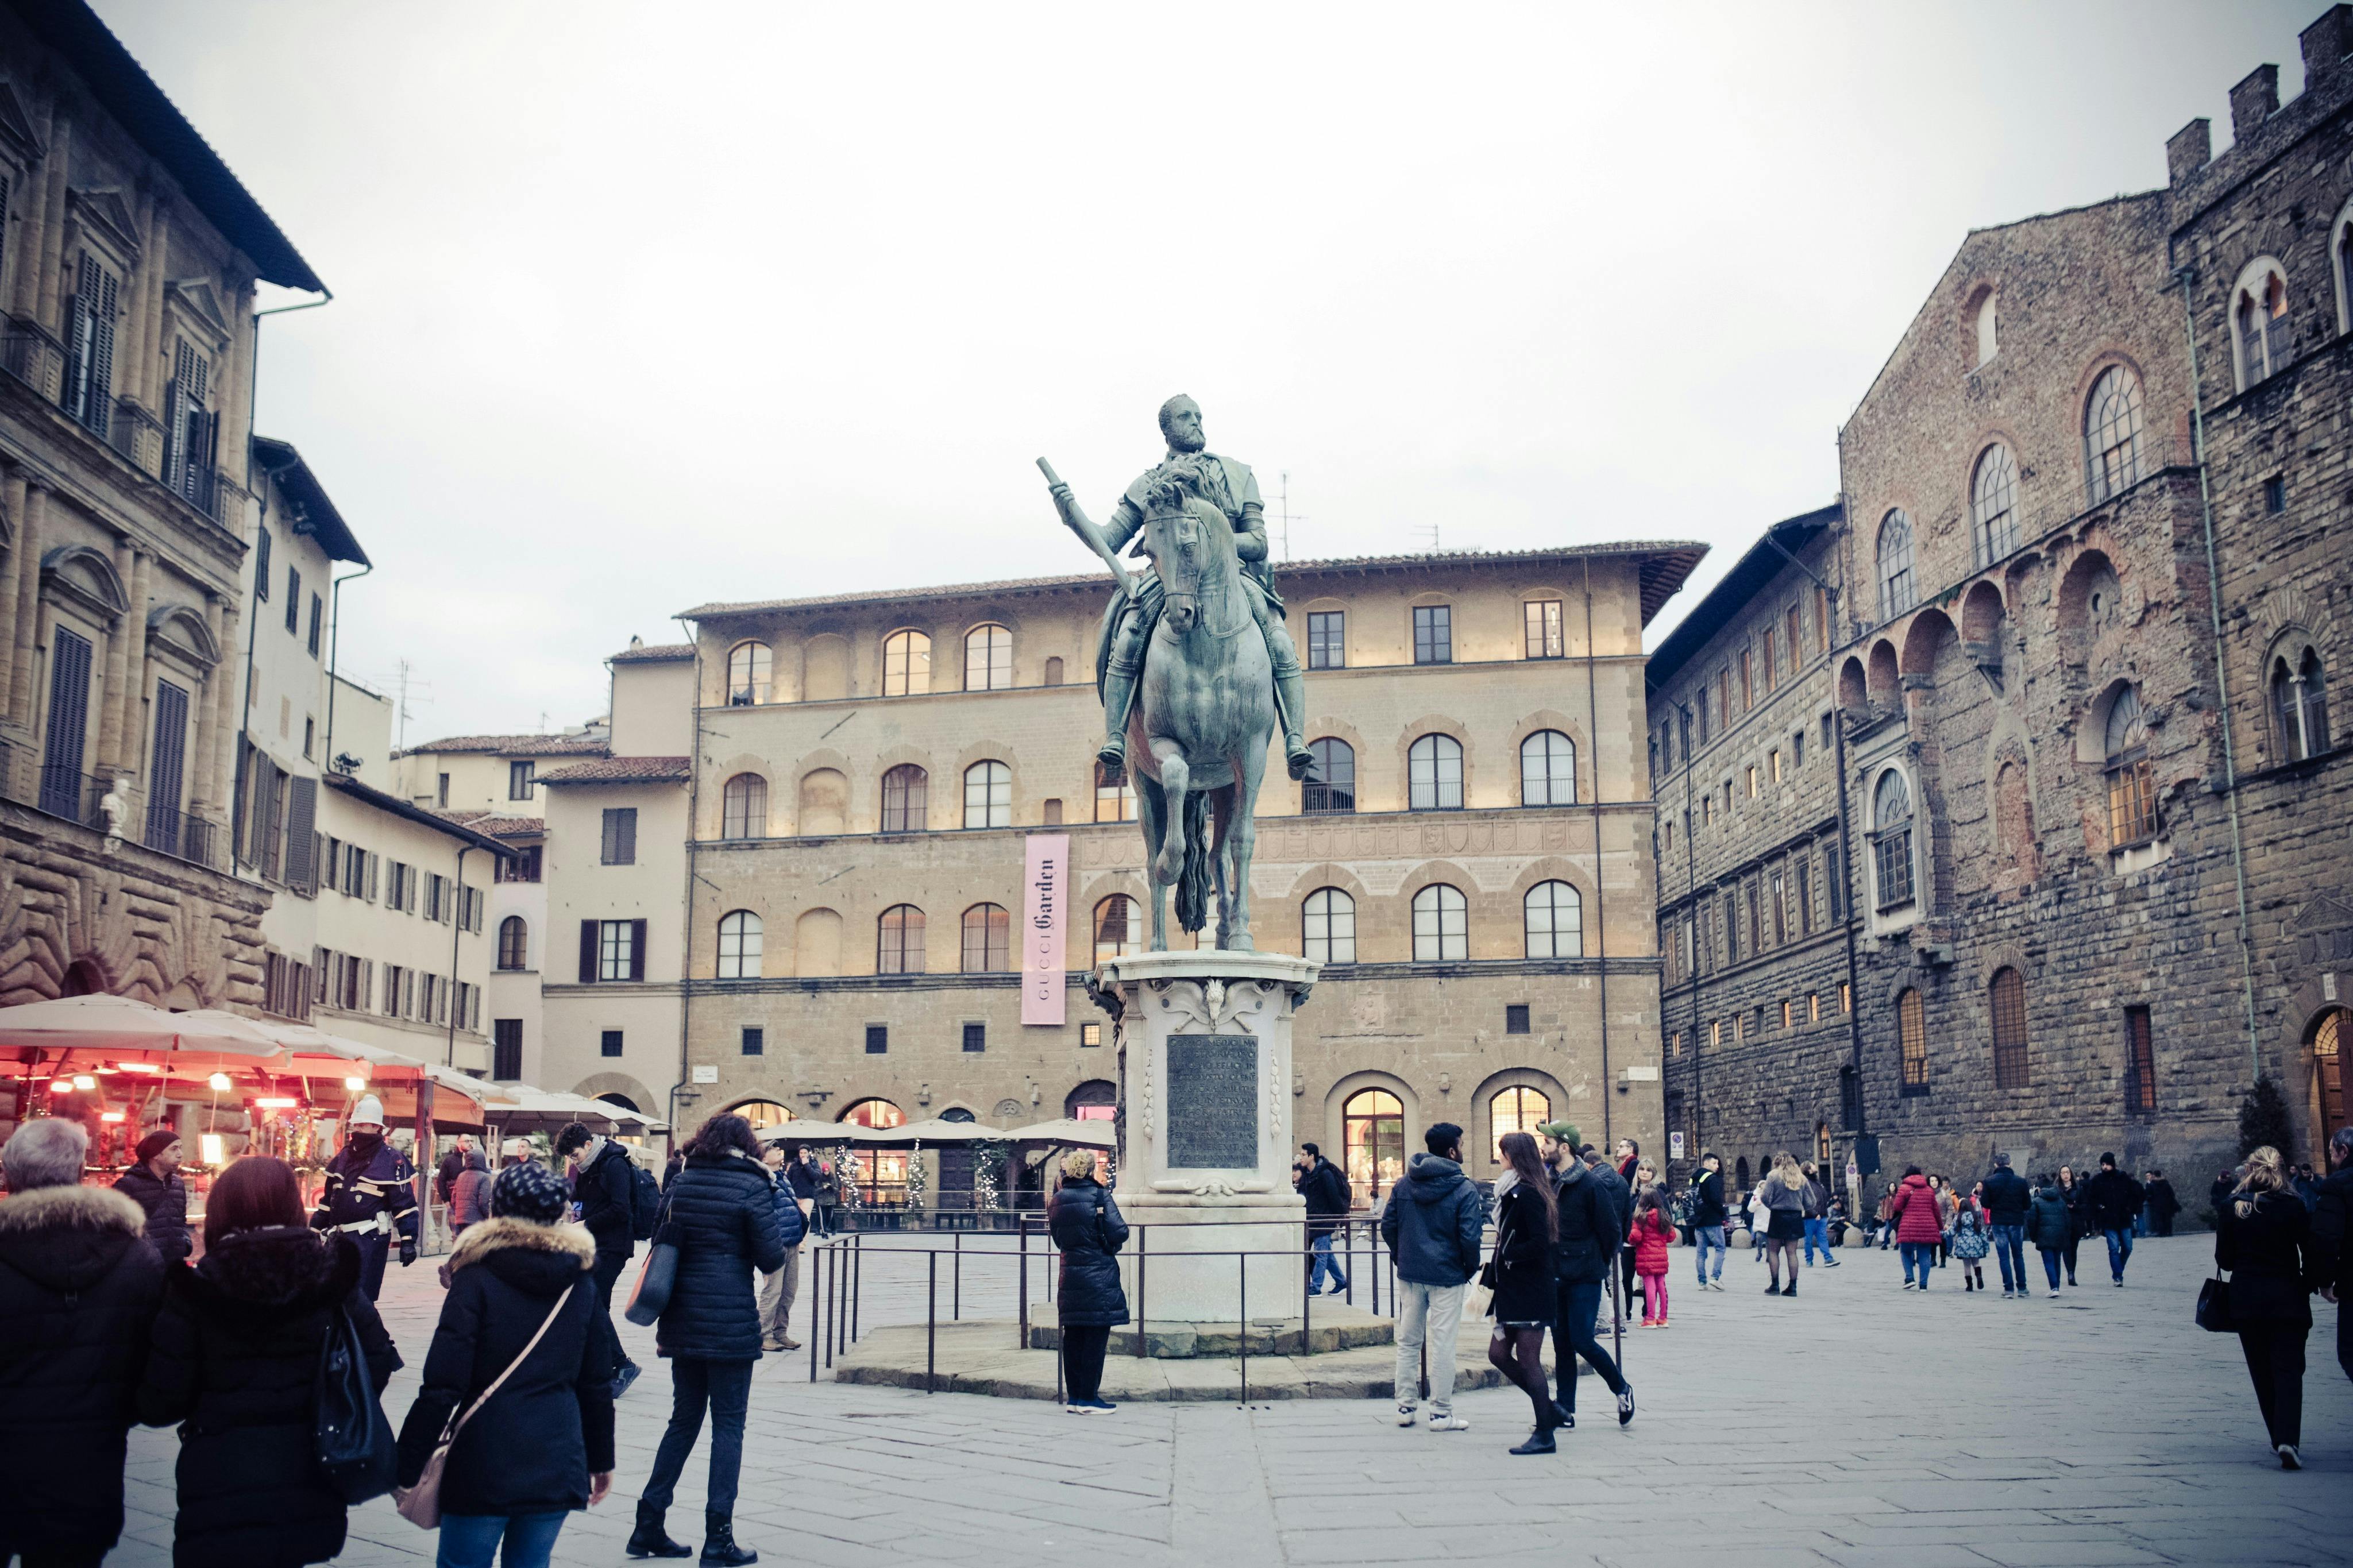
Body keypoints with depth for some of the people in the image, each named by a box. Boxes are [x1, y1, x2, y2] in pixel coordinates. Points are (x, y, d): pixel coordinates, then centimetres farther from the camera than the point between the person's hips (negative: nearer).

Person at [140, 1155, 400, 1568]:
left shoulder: (196, 1291, -10)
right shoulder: (332, 1276, -6)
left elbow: (160, 1404, -9)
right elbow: (377, 1365, -4)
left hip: (221, 1487, -3)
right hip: (309, 1489, 3)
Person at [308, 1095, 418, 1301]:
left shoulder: (391, 1159, -6)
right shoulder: (343, 1156, 13)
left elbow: (405, 1204, -9)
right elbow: (328, 1199, 22)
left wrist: (408, 1240, -14)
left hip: (370, 1237, -7)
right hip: (340, 1236, 7)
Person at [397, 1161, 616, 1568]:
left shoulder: (477, 1278, -7)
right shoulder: (580, 1281, 6)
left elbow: (443, 1384, -12)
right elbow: (597, 1382, 11)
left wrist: (409, 1465, -6)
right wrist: (601, 1459, 19)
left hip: (485, 1465, -3)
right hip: (557, 1465, 4)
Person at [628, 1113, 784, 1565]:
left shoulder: (681, 1183, 7)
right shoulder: (752, 1186, -8)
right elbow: (771, 1259, -8)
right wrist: (785, 1241, 11)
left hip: (683, 1320, 5)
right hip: (731, 1320, -5)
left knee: (684, 1419, 16)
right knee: (728, 1425, 2)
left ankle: (649, 1526, 18)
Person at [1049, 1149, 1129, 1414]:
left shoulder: (1057, 1200, 6)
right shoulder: (1099, 1195, -10)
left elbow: (1057, 1238, 14)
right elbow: (1119, 1233, -16)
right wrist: (1113, 1242, 5)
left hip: (1070, 1274, 6)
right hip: (1099, 1276, -6)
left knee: (1073, 1338, 11)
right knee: (1096, 1337, 1)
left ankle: (1073, 1396, 16)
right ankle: (1088, 1398, 3)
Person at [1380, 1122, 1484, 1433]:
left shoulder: (1402, 1185, 3)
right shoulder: (1464, 1190, -12)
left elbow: (1387, 1226, 5)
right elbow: (1470, 1238, -16)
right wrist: (1471, 1268, 1)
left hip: (1409, 1275, 5)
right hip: (1447, 1277, -5)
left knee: (1408, 1341, 13)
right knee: (1443, 1345, 2)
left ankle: (1406, 1407, 17)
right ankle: (1441, 1413, 6)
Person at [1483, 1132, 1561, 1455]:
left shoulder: (1527, 1194, -17)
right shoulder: (1513, 1192, 14)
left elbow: (1539, 1244, -25)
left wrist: (1505, 1255, -14)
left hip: (1530, 1292, -10)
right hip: (1512, 1290, 10)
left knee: (1528, 1361, -4)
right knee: (1499, 1354, 11)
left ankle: (1544, 1435, 3)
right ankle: (1548, 1409, 22)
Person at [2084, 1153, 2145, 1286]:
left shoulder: (2123, 1178, 0)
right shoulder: (2097, 1181, 0)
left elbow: (2136, 1192, 10)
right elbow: (2089, 1198, 8)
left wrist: (2130, 1208, 0)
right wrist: (2099, 1207, -6)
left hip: (2124, 1220, 2)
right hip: (2108, 1221, -2)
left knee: (2128, 1248, 5)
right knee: (2114, 1248, -7)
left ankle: (2118, 1270, 28)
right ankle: (2118, 1277, -4)